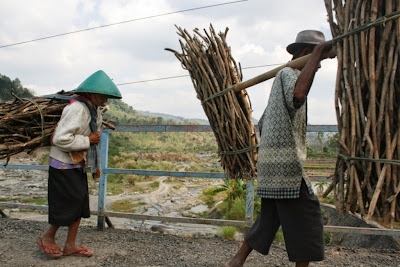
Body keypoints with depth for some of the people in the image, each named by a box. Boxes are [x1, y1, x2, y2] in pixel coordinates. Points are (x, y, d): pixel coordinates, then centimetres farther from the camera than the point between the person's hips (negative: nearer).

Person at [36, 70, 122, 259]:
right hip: (63, 165, -9)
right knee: (68, 205, -2)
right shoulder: (76, 109, -23)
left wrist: (96, 166, 16)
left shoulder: (95, 110, 9)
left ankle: (70, 245, 21)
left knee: (81, 204, 10)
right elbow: (61, 139, -31)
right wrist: (88, 140, -21)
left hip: (78, 164, 9)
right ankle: (47, 238, 21)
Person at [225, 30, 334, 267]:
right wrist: (316, 54, -28)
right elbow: (298, 94, -34)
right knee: (306, 218, -2)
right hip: (286, 163, -10)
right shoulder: (288, 73, -7)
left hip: (272, 166, 10)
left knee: (270, 216, 16)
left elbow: (263, 122, 28)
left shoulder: (284, 76, 22)